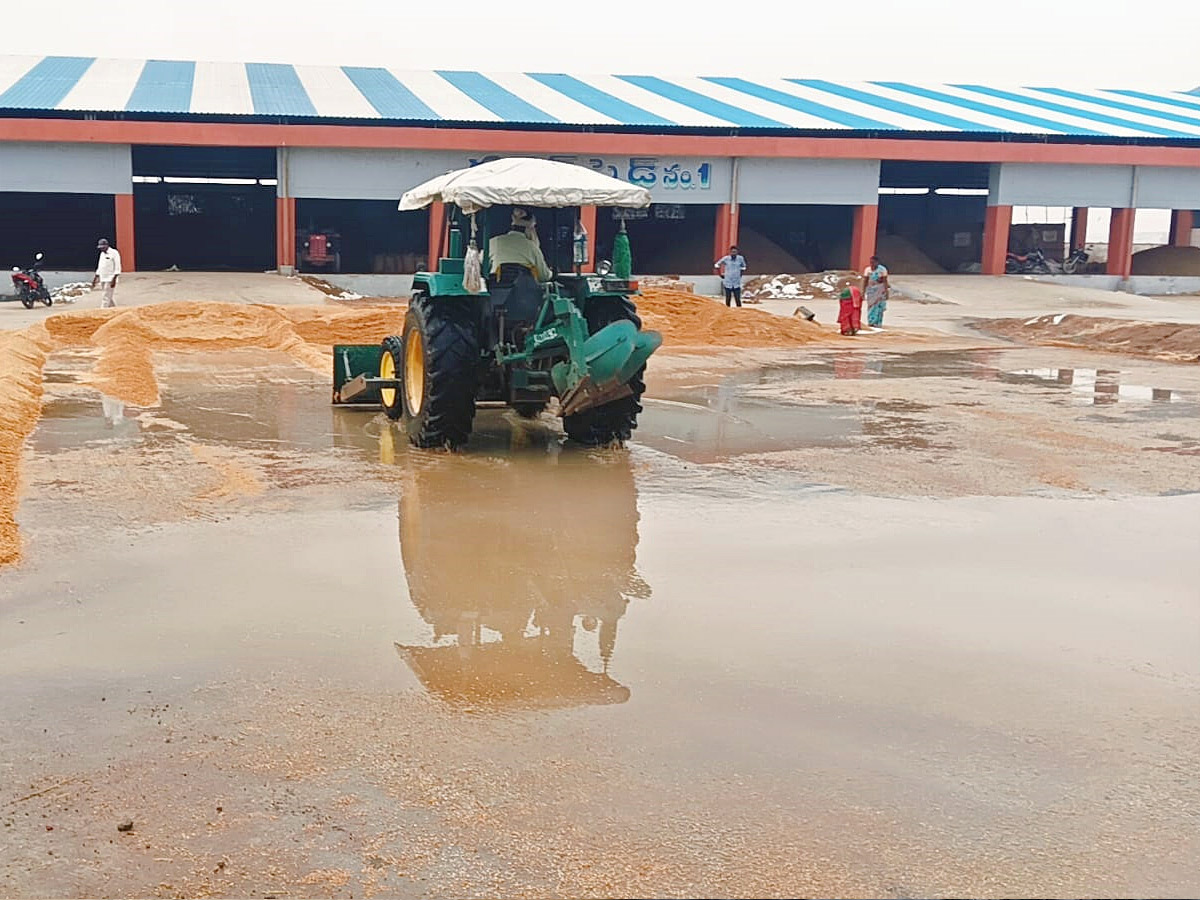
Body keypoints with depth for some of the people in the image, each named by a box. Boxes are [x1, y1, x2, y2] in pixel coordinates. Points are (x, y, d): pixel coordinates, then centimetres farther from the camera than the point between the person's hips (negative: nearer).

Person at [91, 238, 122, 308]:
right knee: (109, 297, 11)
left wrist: (114, 279, -20)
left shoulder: (114, 253, -9)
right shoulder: (102, 254, 15)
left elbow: (117, 268, -13)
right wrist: (95, 278, 17)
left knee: (106, 298, -12)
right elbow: (99, 267, 22)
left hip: (110, 279, -8)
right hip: (103, 279, 8)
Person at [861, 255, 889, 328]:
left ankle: (877, 323, -1)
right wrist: (863, 292, 3)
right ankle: (871, 322, 8)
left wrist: (886, 291, -12)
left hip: (880, 290, -3)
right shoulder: (868, 269, 3)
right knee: (871, 306, 1)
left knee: (878, 306, -6)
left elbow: (885, 281, -8)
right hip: (871, 289, 3)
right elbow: (865, 281, 5)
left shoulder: (882, 269, -8)